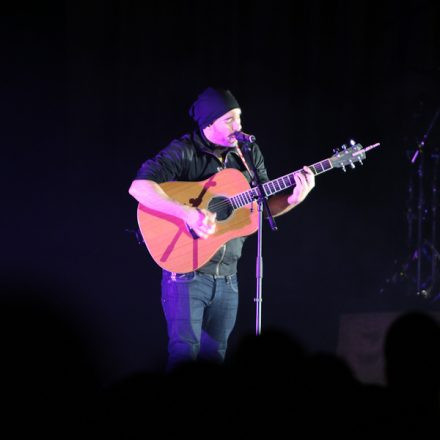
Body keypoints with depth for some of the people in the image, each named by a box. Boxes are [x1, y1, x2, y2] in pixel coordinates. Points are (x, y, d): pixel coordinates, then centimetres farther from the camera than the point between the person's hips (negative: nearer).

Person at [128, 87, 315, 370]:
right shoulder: (184, 152, -13)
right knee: (184, 354, -12)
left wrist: (293, 199, -7)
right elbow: (138, 187, -24)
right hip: (187, 271, -6)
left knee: (214, 357, 11)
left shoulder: (248, 153, 7)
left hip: (227, 277, 6)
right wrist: (189, 213, -32)